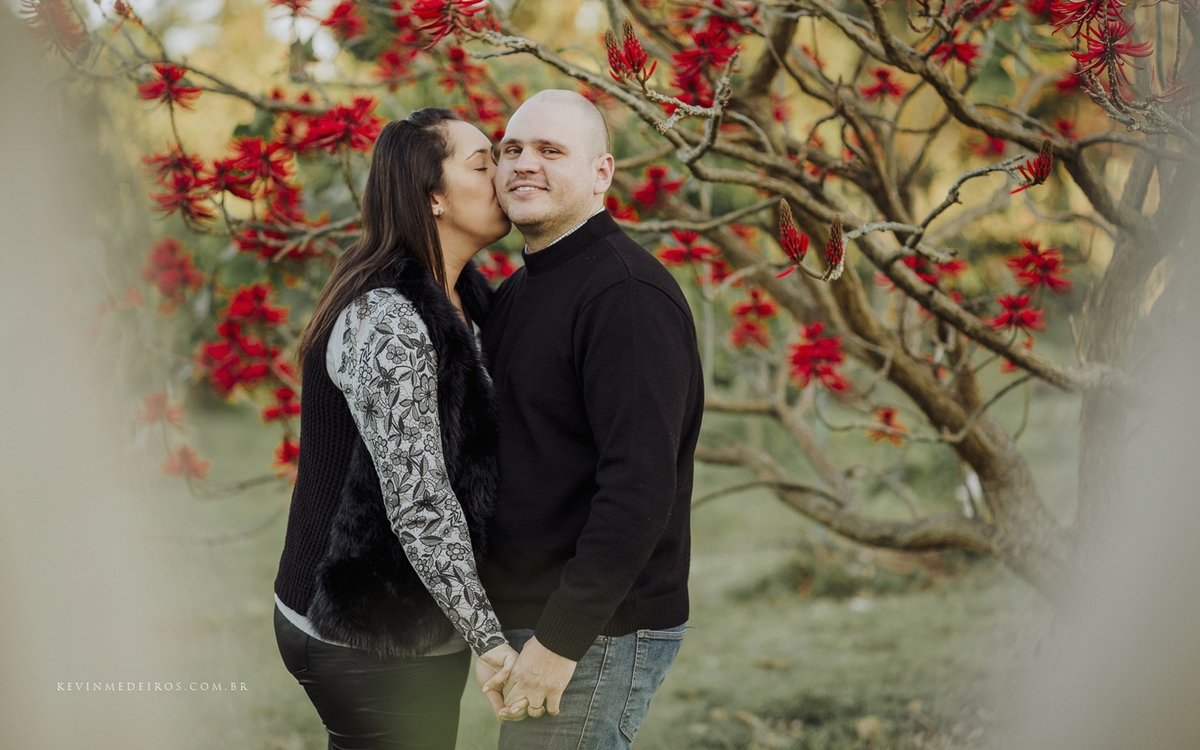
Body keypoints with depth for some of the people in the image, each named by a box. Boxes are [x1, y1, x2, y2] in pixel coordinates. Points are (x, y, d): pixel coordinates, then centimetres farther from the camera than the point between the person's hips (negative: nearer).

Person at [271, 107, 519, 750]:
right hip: (368, 646, -9)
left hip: (414, 625, 9)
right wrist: (490, 641, -24)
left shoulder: (463, 299, 8)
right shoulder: (386, 322, -22)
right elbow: (420, 503, -26)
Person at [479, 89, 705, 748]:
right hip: (529, 618, 9)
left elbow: (639, 486, -24)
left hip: (596, 636, -9)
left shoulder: (628, 294, -16)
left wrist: (561, 639, -24)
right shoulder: (517, 292, 15)